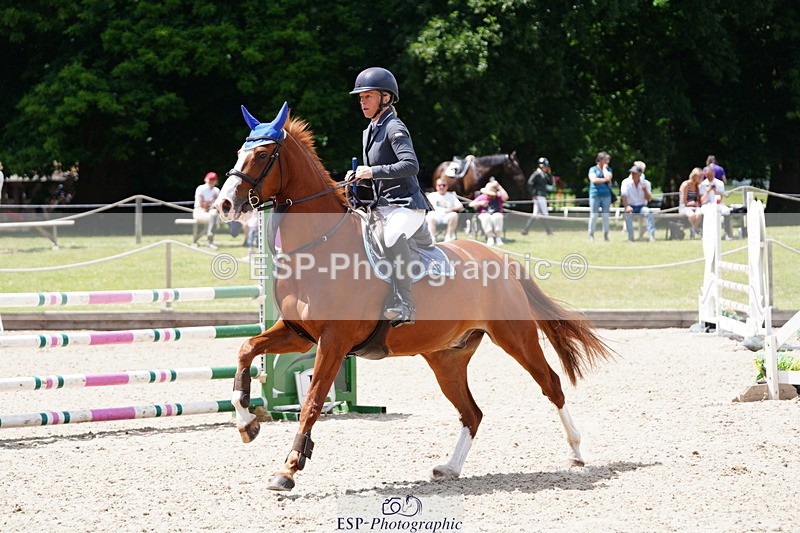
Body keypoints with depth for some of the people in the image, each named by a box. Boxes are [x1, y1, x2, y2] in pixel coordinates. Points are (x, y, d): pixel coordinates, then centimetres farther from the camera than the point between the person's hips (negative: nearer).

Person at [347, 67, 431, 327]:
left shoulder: (394, 128, -11)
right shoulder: (369, 132, 16)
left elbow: (411, 165, -26)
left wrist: (373, 171, -24)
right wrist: (359, 175, 8)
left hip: (407, 206, -11)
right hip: (383, 207, 11)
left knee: (393, 237, -38)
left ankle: (404, 305, -39)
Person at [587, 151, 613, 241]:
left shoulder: (608, 169, 13)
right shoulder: (593, 169, 3)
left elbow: (608, 177, -7)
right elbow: (594, 180, -12)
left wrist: (604, 168, 1)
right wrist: (605, 180, -9)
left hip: (606, 194, 3)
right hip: (595, 194, -3)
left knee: (606, 216, 3)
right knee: (593, 215, -3)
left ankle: (605, 235, 8)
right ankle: (591, 235, 2)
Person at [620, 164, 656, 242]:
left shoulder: (646, 183, 2)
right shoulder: (626, 182, -2)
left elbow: (649, 199, -2)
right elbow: (624, 196, -16)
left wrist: (645, 190, -21)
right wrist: (627, 206, -35)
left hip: (641, 206, 1)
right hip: (630, 206, -1)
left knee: (649, 212, -31)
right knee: (628, 213, -35)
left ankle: (651, 235, -33)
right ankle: (630, 237, -33)